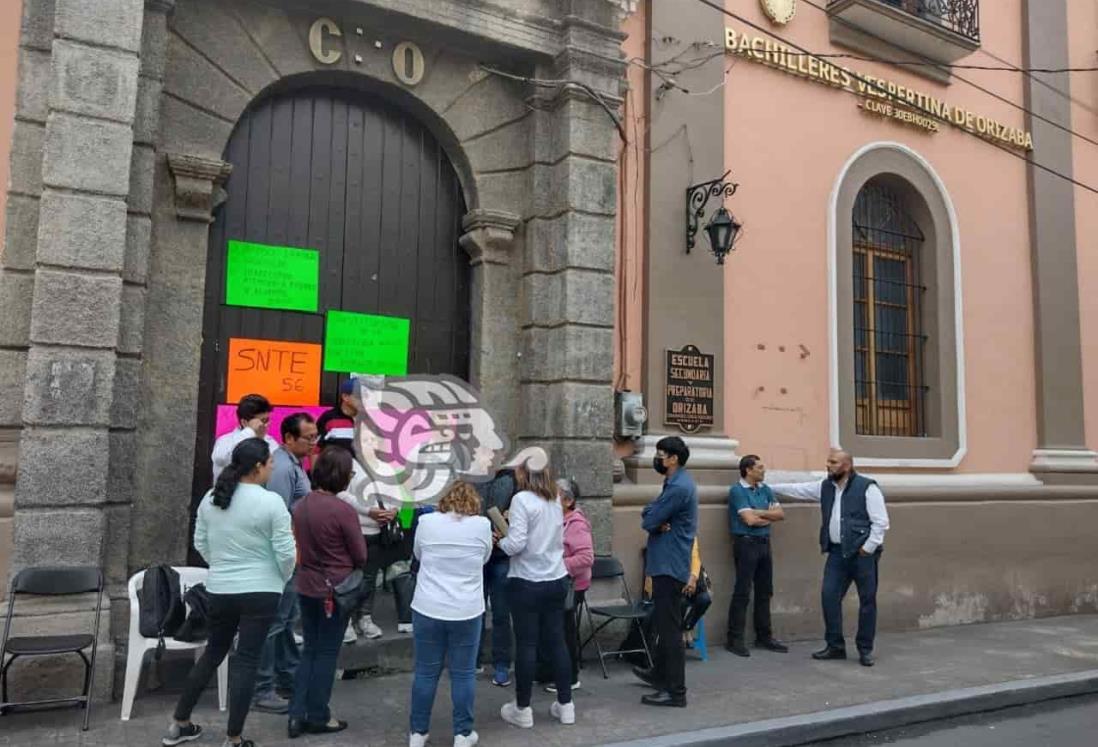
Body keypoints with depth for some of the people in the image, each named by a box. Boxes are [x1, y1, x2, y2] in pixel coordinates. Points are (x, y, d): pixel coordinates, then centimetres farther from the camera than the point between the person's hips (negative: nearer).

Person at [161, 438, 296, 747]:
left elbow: (200, 543, 12)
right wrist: (282, 579, 4)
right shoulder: (271, 501, -16)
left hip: (219, 589, 6)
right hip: (260, 592, -6)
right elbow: (286, 552, -13)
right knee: (246, 660, 3)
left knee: (213, 652, 21)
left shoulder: (210, 498, 2)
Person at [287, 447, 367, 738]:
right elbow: (361, 555, -11)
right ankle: (318, 717, 20)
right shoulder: (342, 509, -21)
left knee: (310, 650, 18)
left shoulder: (300, 505, -1)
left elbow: (300, 543, 10)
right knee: (326, 653, 9)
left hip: (306, 585, 6)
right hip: (335, 589, -6)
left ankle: (297, 715, 20)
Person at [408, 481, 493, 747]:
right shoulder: (482, 524, -5)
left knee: (425, 672, 12)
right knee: (464, 674, 10)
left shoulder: (426, 521, -3)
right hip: (467, 612, -1)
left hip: (427, 609, 1)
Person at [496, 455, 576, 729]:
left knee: (526, 644, 4)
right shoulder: (555, 500, 7)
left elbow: (516, 545, -20)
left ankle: (522, 710, 15)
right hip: (556, 580, 6)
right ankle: (565, 705, 20)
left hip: (526, 582, -6)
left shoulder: (522, 499, -14)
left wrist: (500, 540, 0)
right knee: (556, 641, 13)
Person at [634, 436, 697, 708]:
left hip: (669, 565, -11)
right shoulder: (678, 482, 13)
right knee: (663, 622, 22)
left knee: (669, 627, -5)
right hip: (667, 563, 11)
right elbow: (650, 512, 9)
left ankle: (675, 691, 1)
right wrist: (658, 520, -11)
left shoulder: (679, 487, -21)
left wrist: (653, 520, 2)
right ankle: (660, 673, 37)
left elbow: (648, 522, -19)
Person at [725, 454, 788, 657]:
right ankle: (735, 639, 2)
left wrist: (759, 513, -9)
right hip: (746, 543, -7)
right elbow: (749, 520, -17)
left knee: (764, 592, 12)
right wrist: (769, 518, -1)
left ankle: (764, 636, 23)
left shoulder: (765, 489, 13)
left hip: (764, 543, 7)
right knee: (742, 593, -4)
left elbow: (780, 514, 5)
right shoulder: (737, 490, -9)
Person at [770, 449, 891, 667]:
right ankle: (835, 646, 15)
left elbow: (881, 522, -11)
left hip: (862, 553, -6)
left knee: (867, 600, 3)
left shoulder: (867, 487, -10)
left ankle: (865, 650, 16)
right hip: (837, 552, 6)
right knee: (829, 596, 2)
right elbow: (798, 489, 19)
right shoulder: (825, 486, 10)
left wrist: (868, 548, -14)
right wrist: (769, 487, 19)